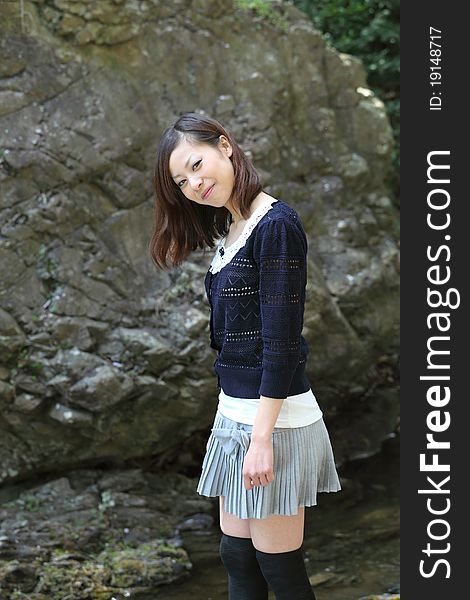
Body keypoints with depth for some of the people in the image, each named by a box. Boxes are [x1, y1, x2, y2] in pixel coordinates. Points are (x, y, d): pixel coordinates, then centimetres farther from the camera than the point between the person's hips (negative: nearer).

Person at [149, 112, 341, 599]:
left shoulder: (275, 225, -15)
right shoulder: (228, 231, 12)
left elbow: (282, 340, -19)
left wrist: (262, 437, -20)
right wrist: (235, 421, 16)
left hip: (272, 414, -9)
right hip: (235, 408, 9)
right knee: (237, 556, 13)